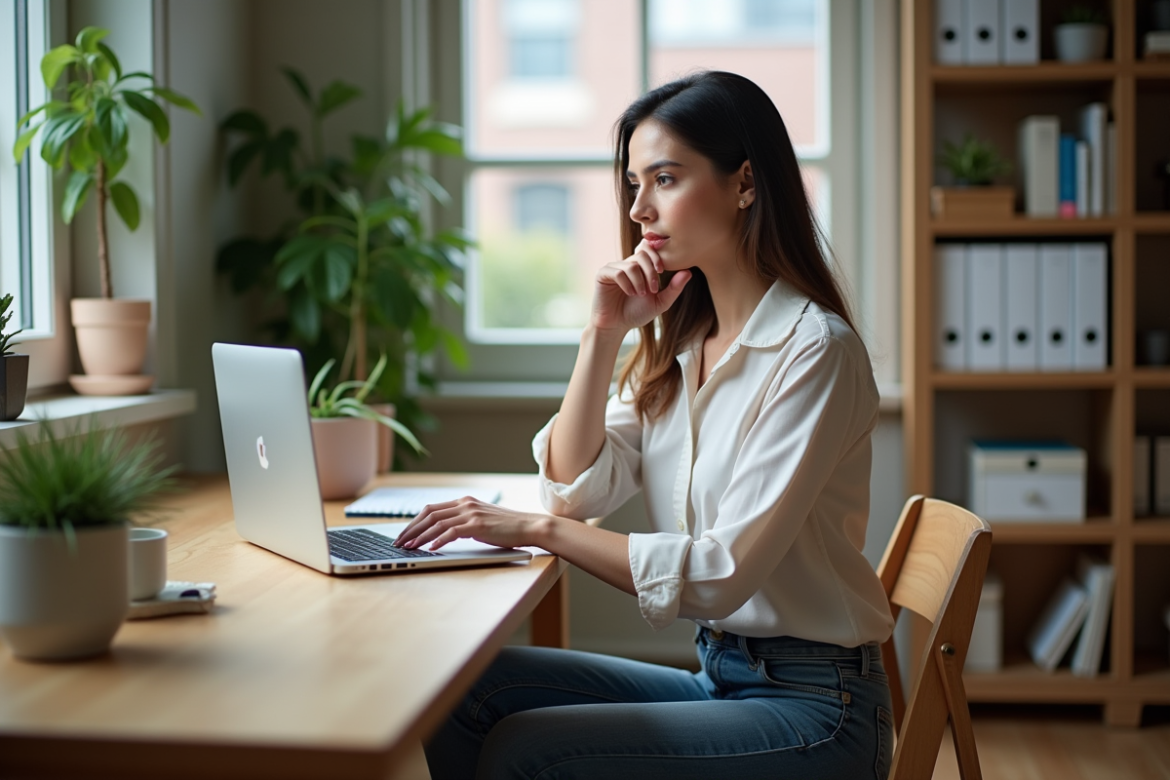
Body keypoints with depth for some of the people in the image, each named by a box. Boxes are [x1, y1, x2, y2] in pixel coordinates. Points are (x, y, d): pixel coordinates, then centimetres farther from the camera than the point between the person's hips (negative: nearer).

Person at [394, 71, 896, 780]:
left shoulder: (815, 349, -16)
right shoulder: (678, 340, 9)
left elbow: (723, 572, -22)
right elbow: (576, 488, 3)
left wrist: (540, 529, -20)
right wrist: (604, 335, -5)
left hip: (811, 705, -7)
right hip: (716, 677, 7)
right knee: (473, 688, -10)